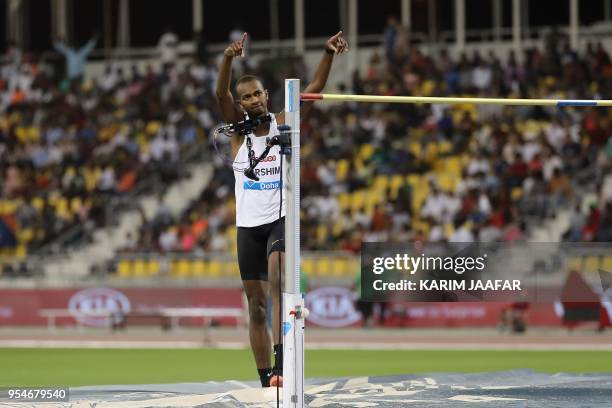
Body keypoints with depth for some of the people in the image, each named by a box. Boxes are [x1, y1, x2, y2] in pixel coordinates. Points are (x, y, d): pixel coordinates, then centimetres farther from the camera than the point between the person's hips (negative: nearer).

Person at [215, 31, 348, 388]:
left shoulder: (282, 124, 1)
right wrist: (228, 59, -36)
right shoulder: (239, 128, 1)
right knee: (257, 305, 6)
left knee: (278, 278, -29)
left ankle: (281, 359, -38)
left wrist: (328, 54, -24)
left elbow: (315, 88, -8)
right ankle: (267, 380, 16)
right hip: (249, 224, 2)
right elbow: (221, 94, -17)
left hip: (281, 218, -2)